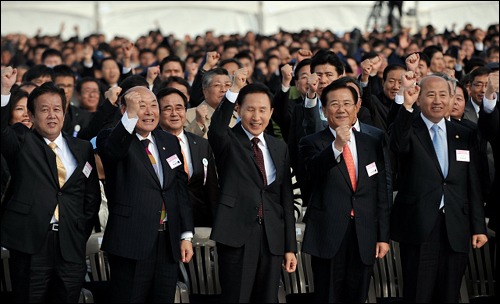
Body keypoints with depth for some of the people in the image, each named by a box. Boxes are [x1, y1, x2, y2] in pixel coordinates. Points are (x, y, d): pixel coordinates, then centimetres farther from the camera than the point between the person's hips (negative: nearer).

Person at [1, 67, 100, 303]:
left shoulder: (82, 149, 15)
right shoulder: (21, 142, 7)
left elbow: (91, 197, 17)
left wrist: (81, 234, 7)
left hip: (70, 248, 3)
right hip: (30, 245, -3)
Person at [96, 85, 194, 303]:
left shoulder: (170, 142, 16)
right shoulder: (112, 138, -1)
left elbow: (181, 190, 15)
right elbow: (113, 152, -27)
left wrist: (186, 235, 8)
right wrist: (130, 117, -41)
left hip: (169, 244, 5)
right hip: (132, 242, -5)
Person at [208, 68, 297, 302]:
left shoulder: (279, 148, 14)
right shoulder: (229, 141, 1)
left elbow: (286, 198, 14)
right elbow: (216, 132, -25)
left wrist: (290, 247, 10)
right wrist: (234, 90, -32)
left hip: (272, 238, 5)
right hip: (237, 236, -5)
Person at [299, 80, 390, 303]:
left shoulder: (372, 144, 13)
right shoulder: (312, 143, 1)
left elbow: (381, 194, 13)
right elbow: (313, 169, -22)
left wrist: (383, 236, 8)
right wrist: (336, 146, -39)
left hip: (364, 238, 3)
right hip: (328, 236, -3)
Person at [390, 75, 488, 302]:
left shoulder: (465, 136, 13)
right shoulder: (409, 129, 2)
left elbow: (473, 185, 12)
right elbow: (398, 145, -23)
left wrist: (479, 227, 7)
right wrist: (406, 107, -36)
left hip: (456, 230, 4)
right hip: (419, 227, -4)